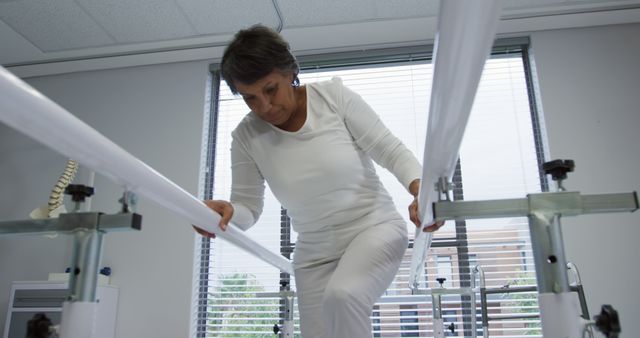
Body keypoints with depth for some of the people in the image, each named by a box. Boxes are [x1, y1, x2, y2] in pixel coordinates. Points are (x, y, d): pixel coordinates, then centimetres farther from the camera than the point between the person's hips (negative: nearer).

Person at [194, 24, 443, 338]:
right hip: (315, 254, 4)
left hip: (375, 229, -3)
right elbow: (247, 208, -3)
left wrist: (421, 192, -30)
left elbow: (392, 151, -11)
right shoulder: (246, 136, -8)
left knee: (342, 294, -32)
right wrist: (227, 212, -26)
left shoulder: (335, 96, -15)